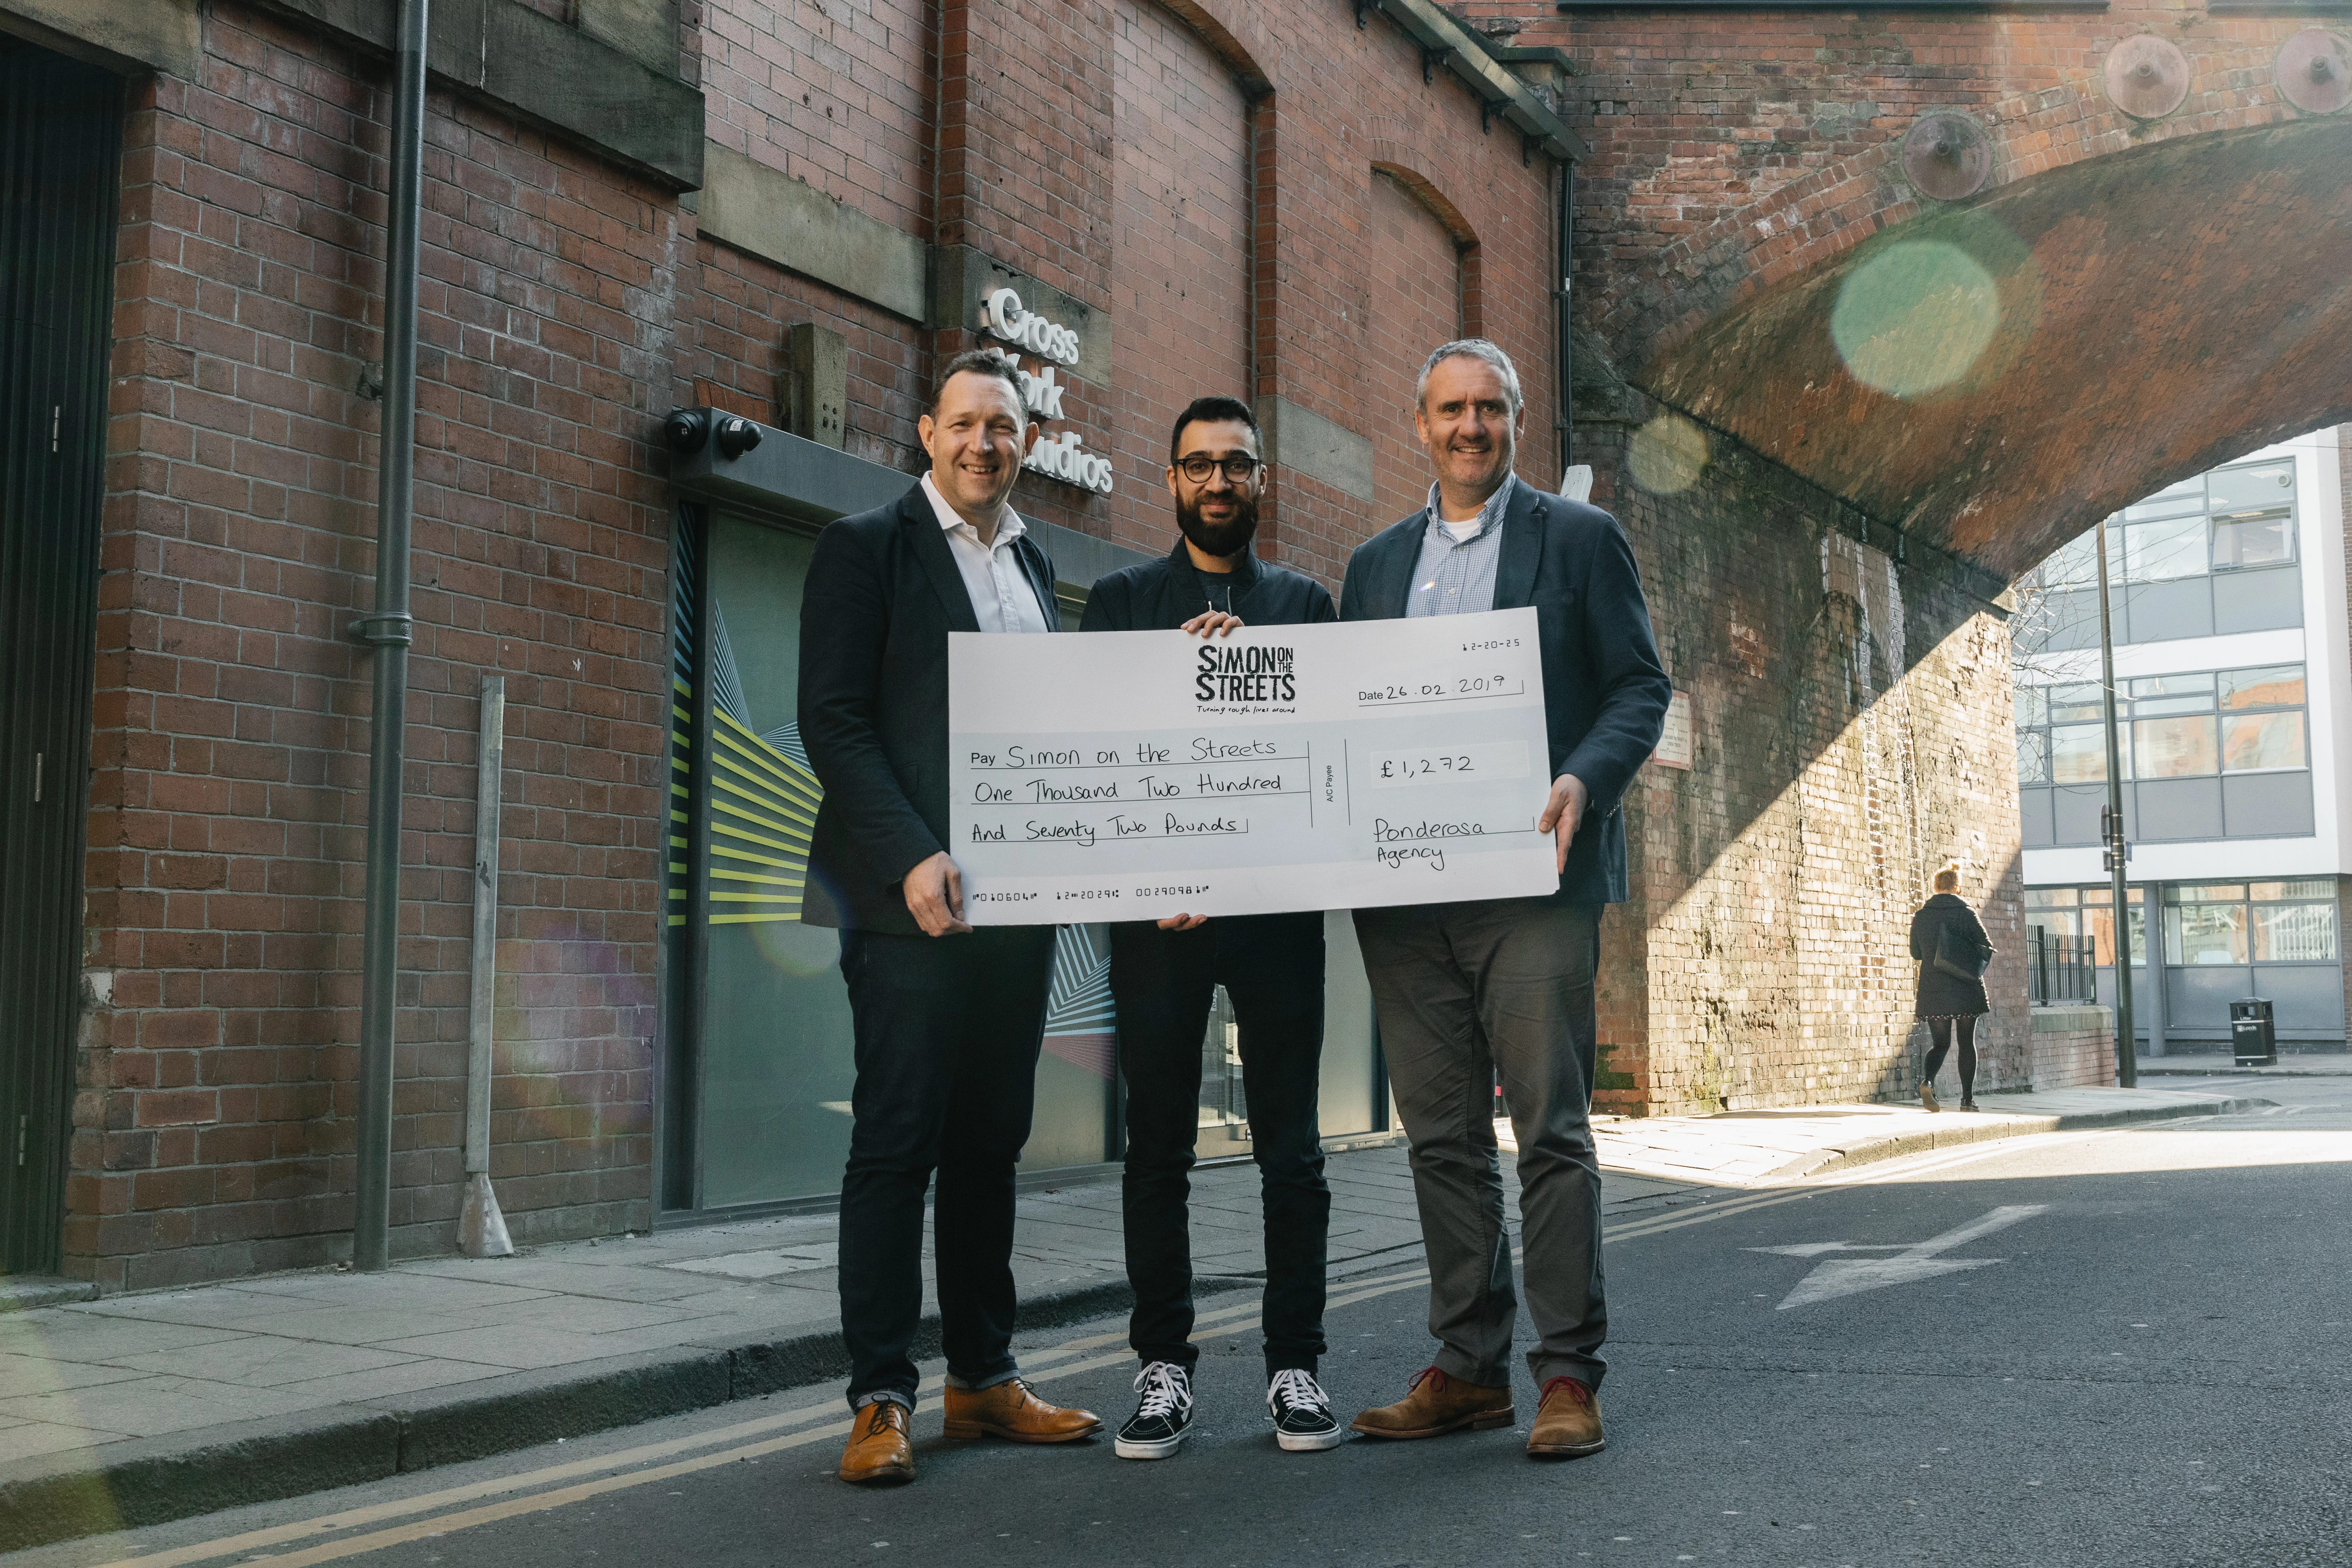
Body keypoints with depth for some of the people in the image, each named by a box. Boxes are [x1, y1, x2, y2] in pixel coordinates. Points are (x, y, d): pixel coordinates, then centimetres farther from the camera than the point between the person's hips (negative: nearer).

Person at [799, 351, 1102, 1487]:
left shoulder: (1035, 566, 19)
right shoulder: (867, 547, 0)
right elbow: (832, 722, -8)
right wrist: (912, 859, -17)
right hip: (912, 899, -6)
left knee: (990, 1143, 10)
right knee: (898, 1143, -4)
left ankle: (984, 1378, 19)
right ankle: (880, 1399, 3)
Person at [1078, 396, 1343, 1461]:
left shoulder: (1304, 602, 15)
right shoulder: (1123, 599, 12)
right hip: (1154, 902, 0)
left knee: (1291, 1147, 2)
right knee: (1157, 1144, 2)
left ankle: (1295, 1364, 10)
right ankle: (1164, 1366, 10)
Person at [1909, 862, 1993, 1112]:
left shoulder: (1921, 916, 4)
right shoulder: (1965, 912, -6)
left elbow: (1916, 953, 13)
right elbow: (1986, 946, -7)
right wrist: (1971, 964, 11)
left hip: (1933, 989, 2)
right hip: (1966, 989, -2)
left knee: (1940, 1043, 9)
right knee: (1967, 1042, 10)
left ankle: (1927, 1081, -19)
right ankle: (1968, 1099, 9)